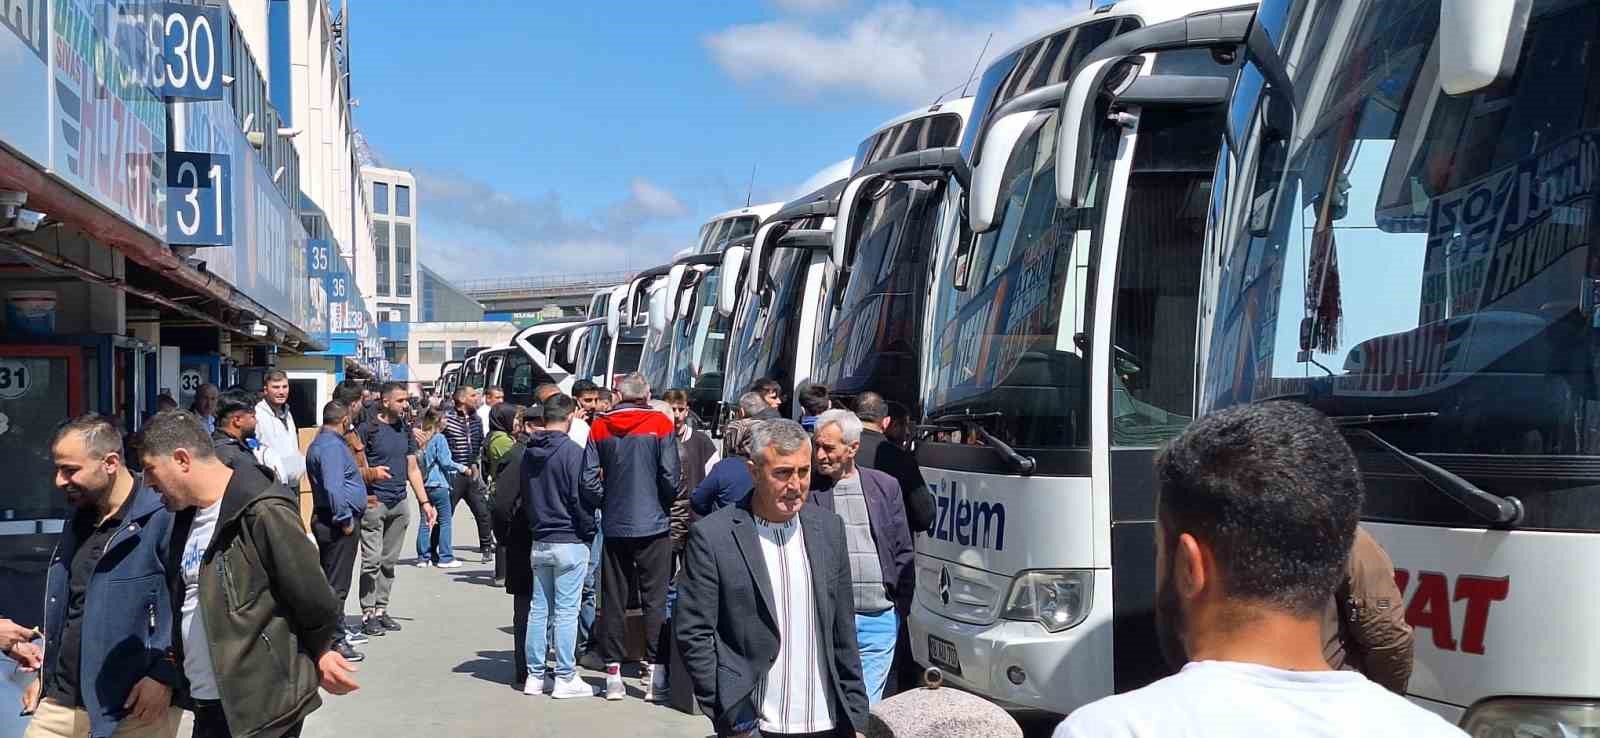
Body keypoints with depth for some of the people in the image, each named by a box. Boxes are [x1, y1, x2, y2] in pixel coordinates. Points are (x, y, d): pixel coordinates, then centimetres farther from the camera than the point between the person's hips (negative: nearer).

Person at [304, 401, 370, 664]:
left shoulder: (320, 443, 17)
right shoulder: (332, 446, -17)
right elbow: (333, 487, -26)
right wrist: (345, 519, -22)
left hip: (325, 519, 11)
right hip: (337, 522, -11)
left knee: (333, 580, 18)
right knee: (337, 583, -6)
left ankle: (333, 633, 27)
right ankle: (335, 641, -3)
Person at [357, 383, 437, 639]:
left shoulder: (405, 430, 15)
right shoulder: (367, 429, -5)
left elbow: (413, 469, 18)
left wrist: (424, 502, 13)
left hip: (399, 504, 6)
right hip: (374, 502, -6)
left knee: (389, 561, 10)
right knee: (372, 560, -7)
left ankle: (381, 610, 17)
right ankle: (368, 614, -1)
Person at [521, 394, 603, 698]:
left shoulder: (529, 452, 6)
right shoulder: (573, 451, -15)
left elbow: (525, 494, 14)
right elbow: (589, 494, -15)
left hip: (539, 542, 6)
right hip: (570, 541, -6)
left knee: (538, 609, 11)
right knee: (566, 611, -1)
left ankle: (535, 675, 16)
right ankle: (565, 679, 3)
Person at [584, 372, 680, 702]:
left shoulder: (600, 427, 1)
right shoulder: (660, 423, -5)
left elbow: (590, 477, -2)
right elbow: (670, 476, -9)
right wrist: (665, 505, 9)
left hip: (614, 525, 2)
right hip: (653, 525, -2)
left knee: (613, 600, 8)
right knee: (655, 599, 3)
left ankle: (613, 674, 10)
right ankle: (654, 672, 1)